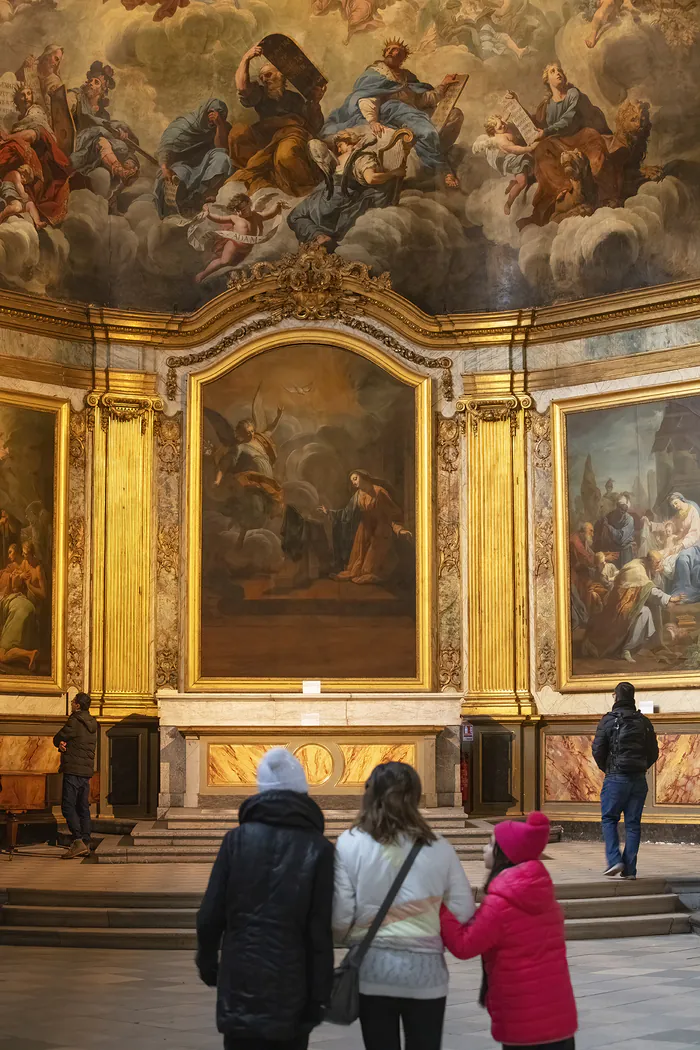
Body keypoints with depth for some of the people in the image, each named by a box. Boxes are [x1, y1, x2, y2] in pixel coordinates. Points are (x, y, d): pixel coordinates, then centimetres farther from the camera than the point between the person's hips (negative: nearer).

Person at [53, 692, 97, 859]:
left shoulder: (74, 721, -12)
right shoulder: (91, 723, 15)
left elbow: (57, 739, -4)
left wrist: (61, 744, 14)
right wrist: (63, 745, -3)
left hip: (73, 770, -8)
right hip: (87, 771, 8)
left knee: (68, 806, -8)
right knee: (83, 808, 10)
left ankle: (78, 841, -18)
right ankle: (86, 844, 9)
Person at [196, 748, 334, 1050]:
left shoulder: (238, 839, -1)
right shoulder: (317, 848, -5)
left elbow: (210, 913, -1)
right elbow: (321, 929, -7)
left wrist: (207, 962, 14)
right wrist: (319, 994, -2)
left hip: (240, 982, 1)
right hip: (291, 988, -1)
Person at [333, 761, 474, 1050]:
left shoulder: (350, 843, -8)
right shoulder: (438, 848, -4)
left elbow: (339, 915, -8)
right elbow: (463, 911, 0)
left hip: (372, 969, -1)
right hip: (425, 970, 1)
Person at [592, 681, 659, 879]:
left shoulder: (608, 721, -5)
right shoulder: (644, 722, 6)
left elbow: (597, 750, -6)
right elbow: (654, 752, 7)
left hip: (616, 778, -3)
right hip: (639, 779, 3)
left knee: (609, 819, 8)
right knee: (633, 823, 6)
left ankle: (614, 860, -7)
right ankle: (630, 869, 5)